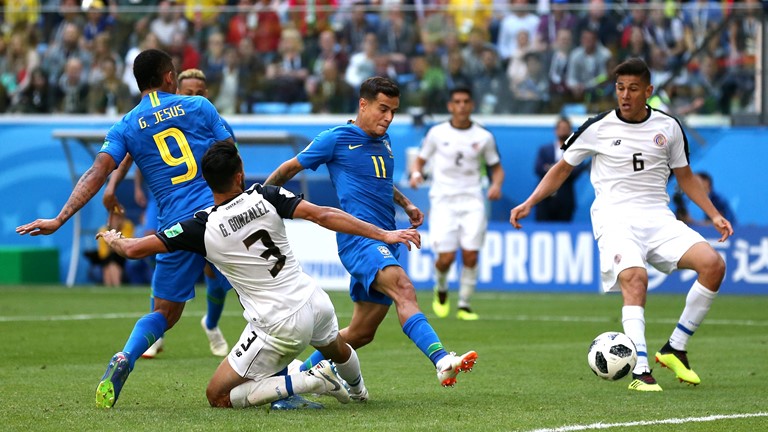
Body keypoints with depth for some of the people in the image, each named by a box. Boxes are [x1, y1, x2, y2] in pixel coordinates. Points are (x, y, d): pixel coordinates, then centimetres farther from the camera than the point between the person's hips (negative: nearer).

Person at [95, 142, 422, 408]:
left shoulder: (202, 227, -13)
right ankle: (358, 392, 66)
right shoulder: (265, 197, -8)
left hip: (280, 328, -5)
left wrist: (113, 239, 16)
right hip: (314, 302, 5)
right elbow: (323, 216, -12)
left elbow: (134, 250, -8)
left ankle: (310, 380, -8)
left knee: (218, 396, 3)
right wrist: (383, 234, -7)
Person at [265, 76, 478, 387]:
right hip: (358, 236, -8)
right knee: (402, 288, -33)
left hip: (384, 241, 8)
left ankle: (305, 371, 25)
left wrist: (406, 204, 26)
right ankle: (442, 361, -51)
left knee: (361, 332, 6)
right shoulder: (336, 139, -1)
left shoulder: (383, 141, 20)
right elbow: (290, 168, 10)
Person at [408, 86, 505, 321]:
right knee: (446, 257, -10)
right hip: (443, 200, -1)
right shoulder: (437, 133, 3)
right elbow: (420, 160, 12)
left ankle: (464, 305, 3)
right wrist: (416, 173, -11)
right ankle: (441, 290, 22)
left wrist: (496, 184, -7)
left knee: (470, 255, -10)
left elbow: (497, 167, 14)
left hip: (472, 201, 1)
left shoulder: (484, 137, 5)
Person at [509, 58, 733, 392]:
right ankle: (640, 371, -35)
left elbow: (684, 176, 21)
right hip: (615, 217, -3)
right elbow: (563, 168, 12)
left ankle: (675, 350, -6)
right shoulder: (598, 128, 1)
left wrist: (714, 215, 12)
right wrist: (529, 203, 3)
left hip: (659, 218, 3)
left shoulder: (668, 127, 9)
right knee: (635, 278, -32)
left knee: (713, 264, -19)